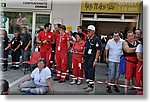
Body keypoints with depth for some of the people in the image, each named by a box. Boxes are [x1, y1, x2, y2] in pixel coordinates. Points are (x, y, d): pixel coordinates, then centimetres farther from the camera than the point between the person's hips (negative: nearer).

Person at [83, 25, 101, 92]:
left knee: (91, 72, -5)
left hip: (92, 58, -8)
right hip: (86, 58, 8)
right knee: (86, 71, 13)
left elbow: (98, 51, -16)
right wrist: (83, 56, 16)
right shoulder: (88, 39, 12)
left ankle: (91, 86, 6)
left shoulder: (96, 39, -13)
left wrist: (95, 60, -18)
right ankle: (88, 84, 26)